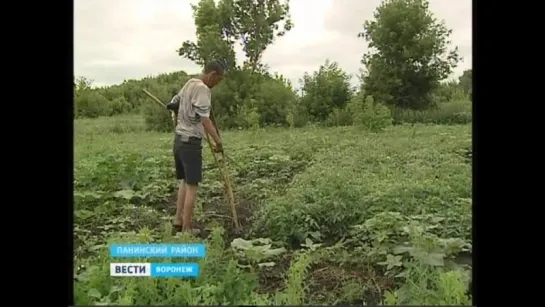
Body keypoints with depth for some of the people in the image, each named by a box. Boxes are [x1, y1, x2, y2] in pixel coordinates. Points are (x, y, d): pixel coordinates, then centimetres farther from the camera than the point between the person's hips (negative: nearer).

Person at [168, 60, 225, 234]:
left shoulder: (189, 83, 12)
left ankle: (178, 220, 22)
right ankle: (186, 228, 5)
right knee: (191, 185, -2)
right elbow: (205, 120, -23)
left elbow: (173, 104, 24)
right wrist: (218, 142, -20)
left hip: (179, 138, 9)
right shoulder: (202, 89, -16)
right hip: (190, 141, -9)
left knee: (184, 181, 18)